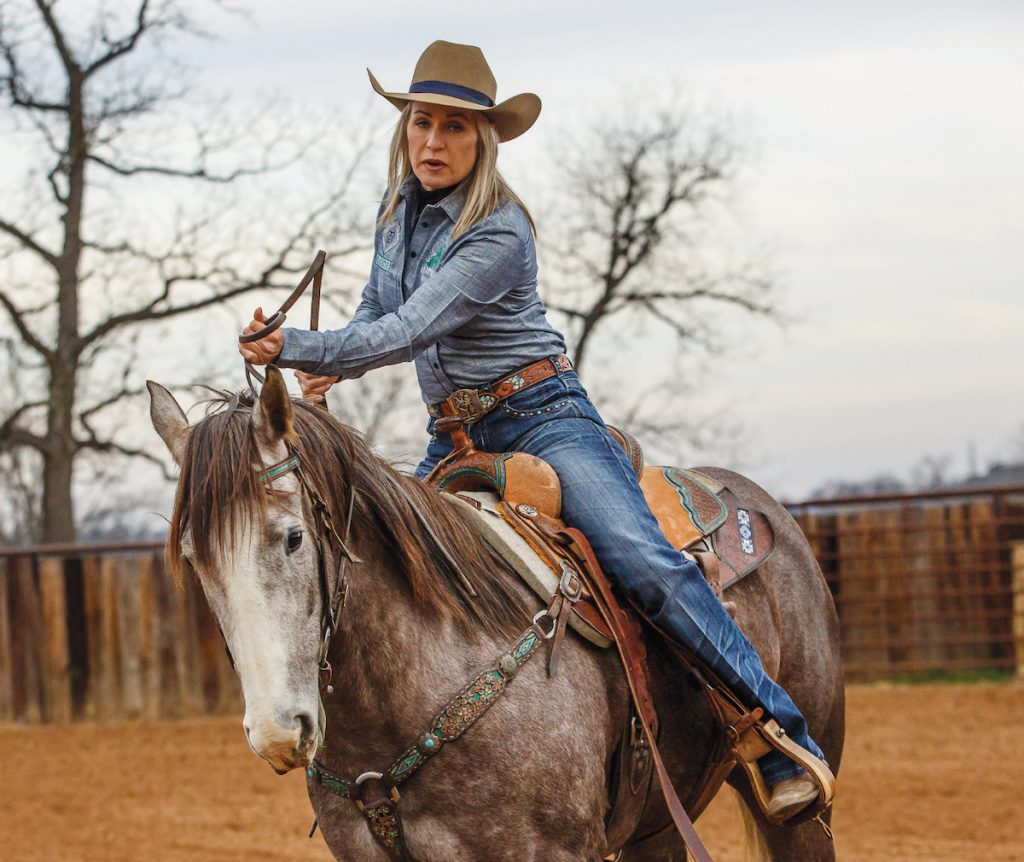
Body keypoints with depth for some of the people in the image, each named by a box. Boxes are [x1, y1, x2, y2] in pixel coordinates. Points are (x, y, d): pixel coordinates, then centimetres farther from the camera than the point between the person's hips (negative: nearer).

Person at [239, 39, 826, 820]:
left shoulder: (499, 234, -18)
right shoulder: (399, 209, 6)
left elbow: (410, 332, -26)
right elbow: (378, 309, 24)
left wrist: (295, 348, -28)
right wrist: (332, 369, 5)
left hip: (543, 417, -8)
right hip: (453, 436, 8)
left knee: (647, 565, -23)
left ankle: (784, 739, -24)